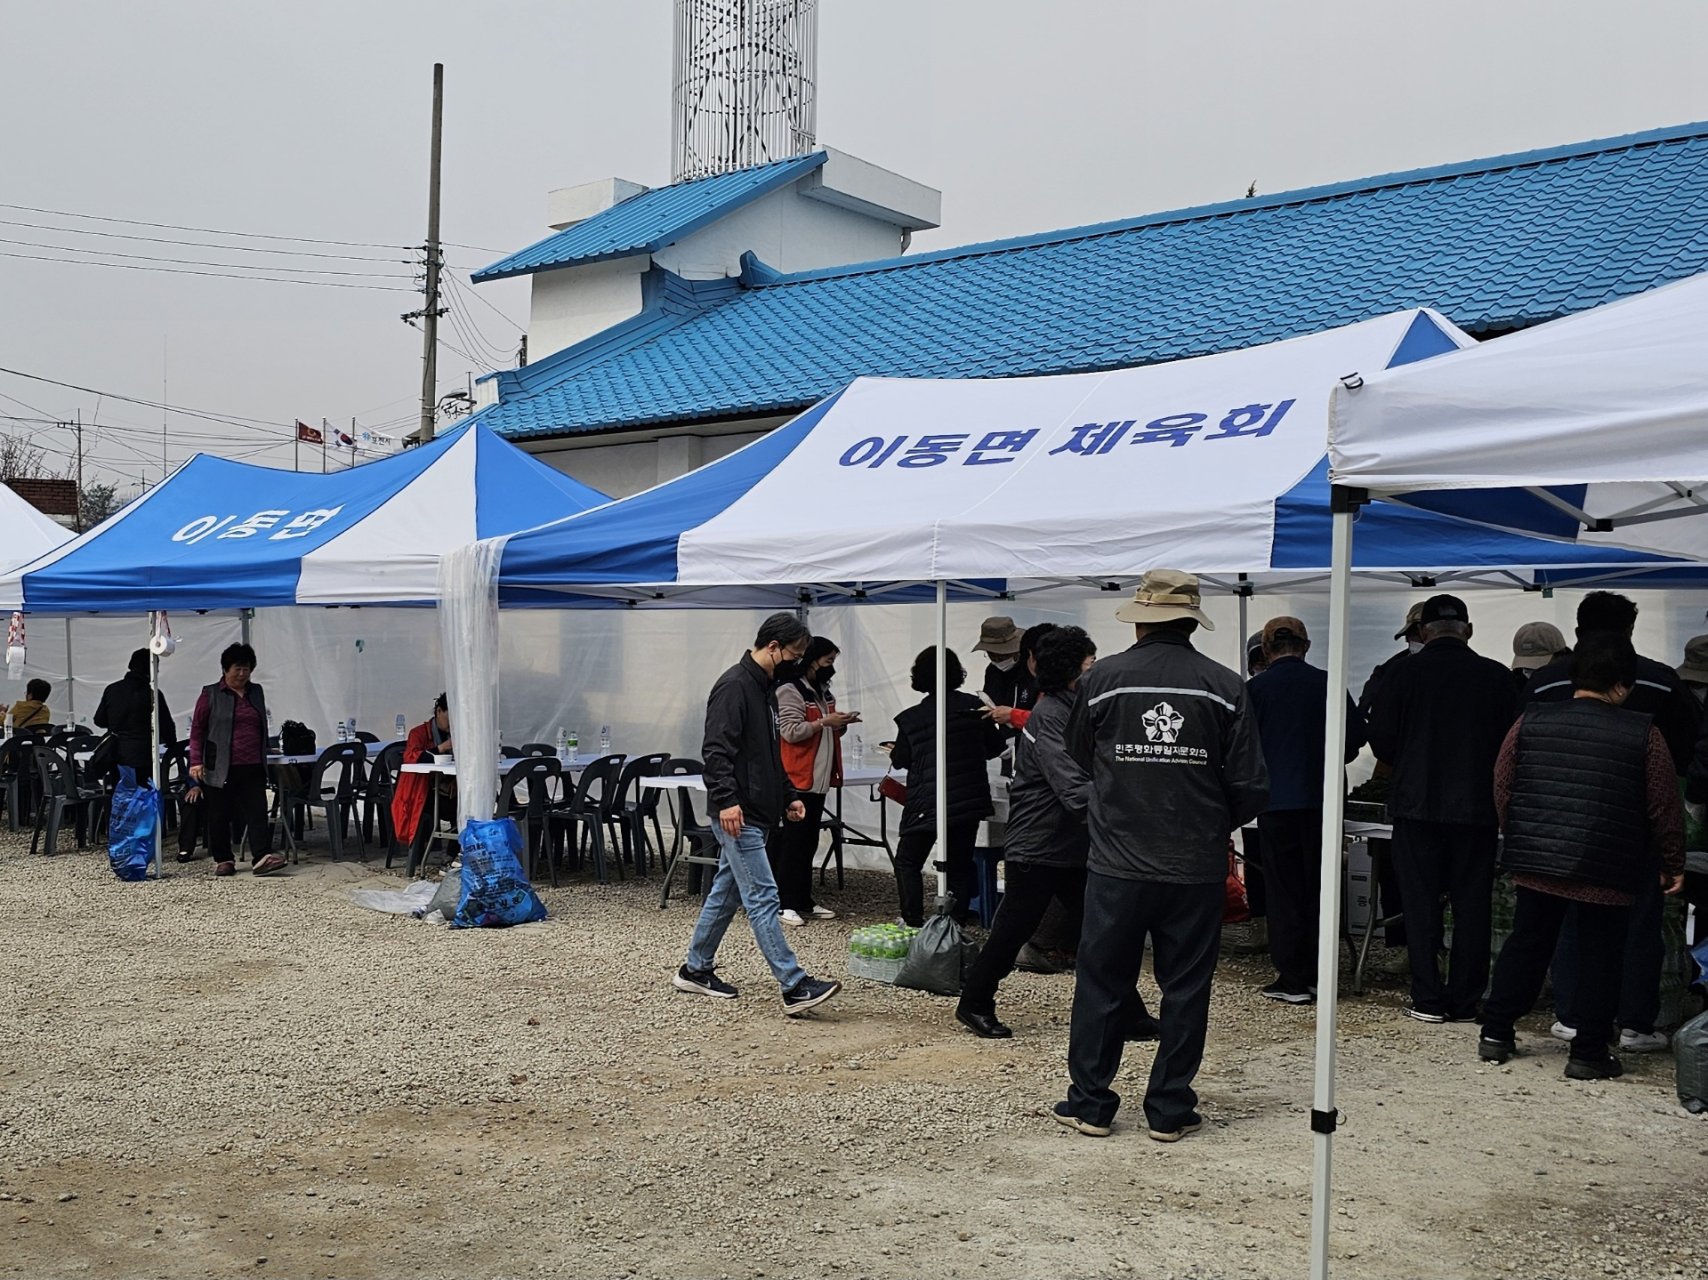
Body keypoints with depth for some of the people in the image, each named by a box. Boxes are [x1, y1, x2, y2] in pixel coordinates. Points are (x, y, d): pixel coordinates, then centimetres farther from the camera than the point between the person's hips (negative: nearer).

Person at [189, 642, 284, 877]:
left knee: (257, 812, -7)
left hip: (252, 768, 3)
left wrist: (264, 759, 19)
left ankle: (262, 858, -13)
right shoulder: (211, 695, 0)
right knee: (220, 815, 4)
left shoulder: (256, 692, 14)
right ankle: (223, 860, 15)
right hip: (220, 769, -3)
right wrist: (196, 761, -10)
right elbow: (197, 729, -1)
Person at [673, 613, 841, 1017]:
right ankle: (795, 987, -12)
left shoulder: (766, 688, 17)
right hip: (738, 817, -10)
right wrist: (727, 800, -29)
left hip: (756, 815, 10)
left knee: (726, 893, 16)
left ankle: (695, 970, 27)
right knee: (763, 899, -10)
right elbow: (716, 750, -21)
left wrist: (788, 797, 19)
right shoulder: (734, 685, -14)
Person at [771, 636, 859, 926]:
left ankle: (803, 902, 18)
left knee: (808, 843, 12)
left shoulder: (823, 691, 17)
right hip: (795, 781, -9)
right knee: (790, 843, -6)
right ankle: (783, 904, -3)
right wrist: (824, 722, -21)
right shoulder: (790, 691, -11)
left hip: (818, 780, 9)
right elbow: (790, 731, -19)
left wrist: (840, 724, 5)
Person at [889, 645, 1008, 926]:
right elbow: (994, 747, 7)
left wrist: (893, 753, 25)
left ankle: (913, 923, 6)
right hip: (970, 800, 3)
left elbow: (900, 760, 2)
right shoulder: (974, 706, -2)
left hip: (926, 804, -3)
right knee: (960, 862, 13)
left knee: (908, 861, 12)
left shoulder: (911, 718, -8)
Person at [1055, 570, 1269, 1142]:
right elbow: (1251, 787, -4)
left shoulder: (1101, 679, -4)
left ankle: (1089, 1103, 18)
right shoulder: (1224, 687, -5)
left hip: (1117, 864, 0)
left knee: (1101, 985, 11)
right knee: (1186, 988, 11)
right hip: (1197, 867, 0)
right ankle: (1170, 1110, 17)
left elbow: (1079, 756, 13)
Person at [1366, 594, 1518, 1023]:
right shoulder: (1497, 677, -2)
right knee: (1472, 904, 8)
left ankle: (1428, 999, 6)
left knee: (1421, 902, 5)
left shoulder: (1404, 674, -6)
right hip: (1478, 807, 1)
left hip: (1417, 804, -1)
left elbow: (1381, 739, -3)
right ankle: (1464, 1000, 11)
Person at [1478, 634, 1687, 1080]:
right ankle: (1589, 1053, 12)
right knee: (1599, 958, 8)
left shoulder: (1531, 721, -1)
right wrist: (1673, 864, 10)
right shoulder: (1644, 735, -7)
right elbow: (1664, 808, -2)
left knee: (1525, 943, 16)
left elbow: (1502, 788, 5)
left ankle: (1495, 1034, 20)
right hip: (1606, 873, -3)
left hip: (1534, 862, 3)